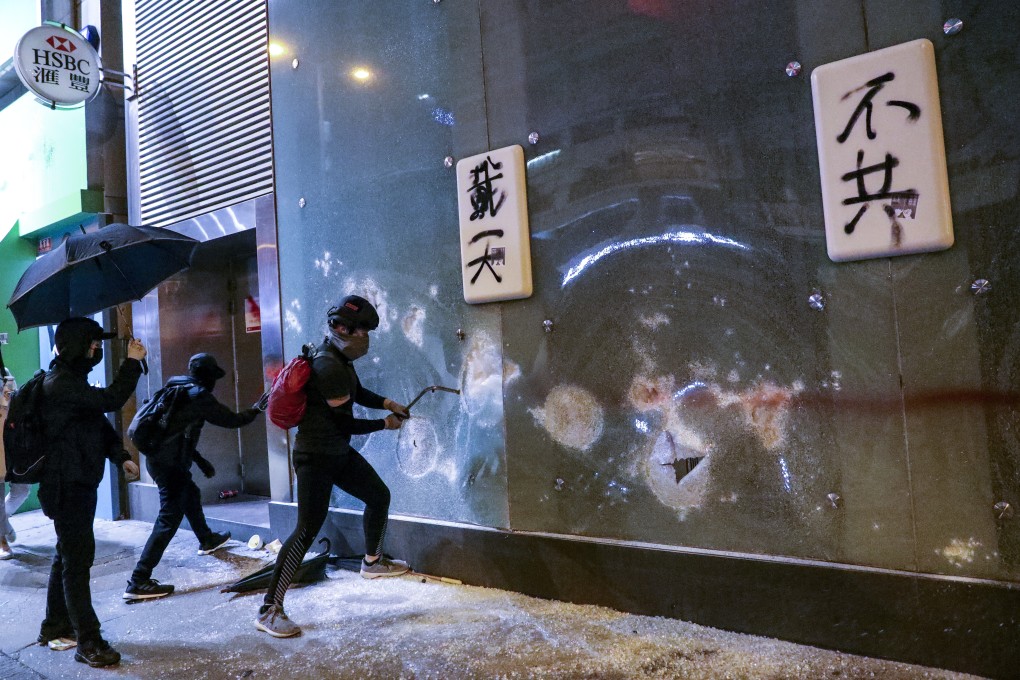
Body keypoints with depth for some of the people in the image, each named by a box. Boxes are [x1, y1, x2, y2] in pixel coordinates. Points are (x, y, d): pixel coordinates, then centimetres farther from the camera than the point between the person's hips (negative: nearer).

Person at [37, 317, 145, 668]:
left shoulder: (72, 381, 15)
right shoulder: (60, 384, -19)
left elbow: (100, 423, 16)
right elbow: (110, 400, -30)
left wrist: (120, 457, 5)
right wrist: (133, 362, -20)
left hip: (78, 483, 11)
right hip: (67, 486, -11)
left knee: (68, 554, 19)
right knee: (78, 559, -7)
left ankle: (55, 625, 33)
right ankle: (88, 641, -2)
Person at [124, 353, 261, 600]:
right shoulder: (200, 396, -10)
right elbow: (232, 420, -4)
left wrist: (200, 461, 24)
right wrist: (256, 410, 14)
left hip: (158, 457, 10)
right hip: (170, 462, -10)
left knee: (191, 495, 28)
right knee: (169, 518, -9)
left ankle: (207, 540, 50)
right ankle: (139, 581, -11)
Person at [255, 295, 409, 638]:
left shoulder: (340, 357, 6)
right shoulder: (328, 365, -24)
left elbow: (358, 393, 23)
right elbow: (343, 422, -21)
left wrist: (388, 404, 8)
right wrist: (384, 424, -8)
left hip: (339, 453, 10)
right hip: (315, 457, -10)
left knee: (379, 495, 18)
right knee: (306, 531, -10)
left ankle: (372, 562, 38)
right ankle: (269, 610, -1)